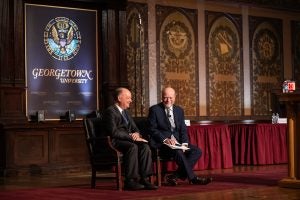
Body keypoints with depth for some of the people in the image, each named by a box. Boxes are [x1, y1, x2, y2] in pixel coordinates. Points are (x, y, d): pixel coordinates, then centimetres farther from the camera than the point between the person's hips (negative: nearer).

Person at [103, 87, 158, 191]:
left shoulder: (126, 112, 23)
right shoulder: (110, 111, -6)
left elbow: (135, 128, 23)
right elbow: (113, 132, -18)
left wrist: (136, 134, -2)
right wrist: (131, 136, -18)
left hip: (128, 140, 8)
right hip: (115, 142, -8)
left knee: (145, 146, -20)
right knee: (133, 146, -35)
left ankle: (144, 179, -23)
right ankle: (130, 181, -32)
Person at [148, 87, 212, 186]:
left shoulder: (179, 110, 15)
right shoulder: (154, 110, 0)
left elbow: (183, 130, 12)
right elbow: (152, 129, -6)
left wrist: (184, 143, -7)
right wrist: (165, 139, -20)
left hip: (177, 142, 6)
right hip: (161, 143, -6)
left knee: (197, 151, -15)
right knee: (178, 152, -34)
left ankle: (175, 177, -21)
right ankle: (192, 178, -22)